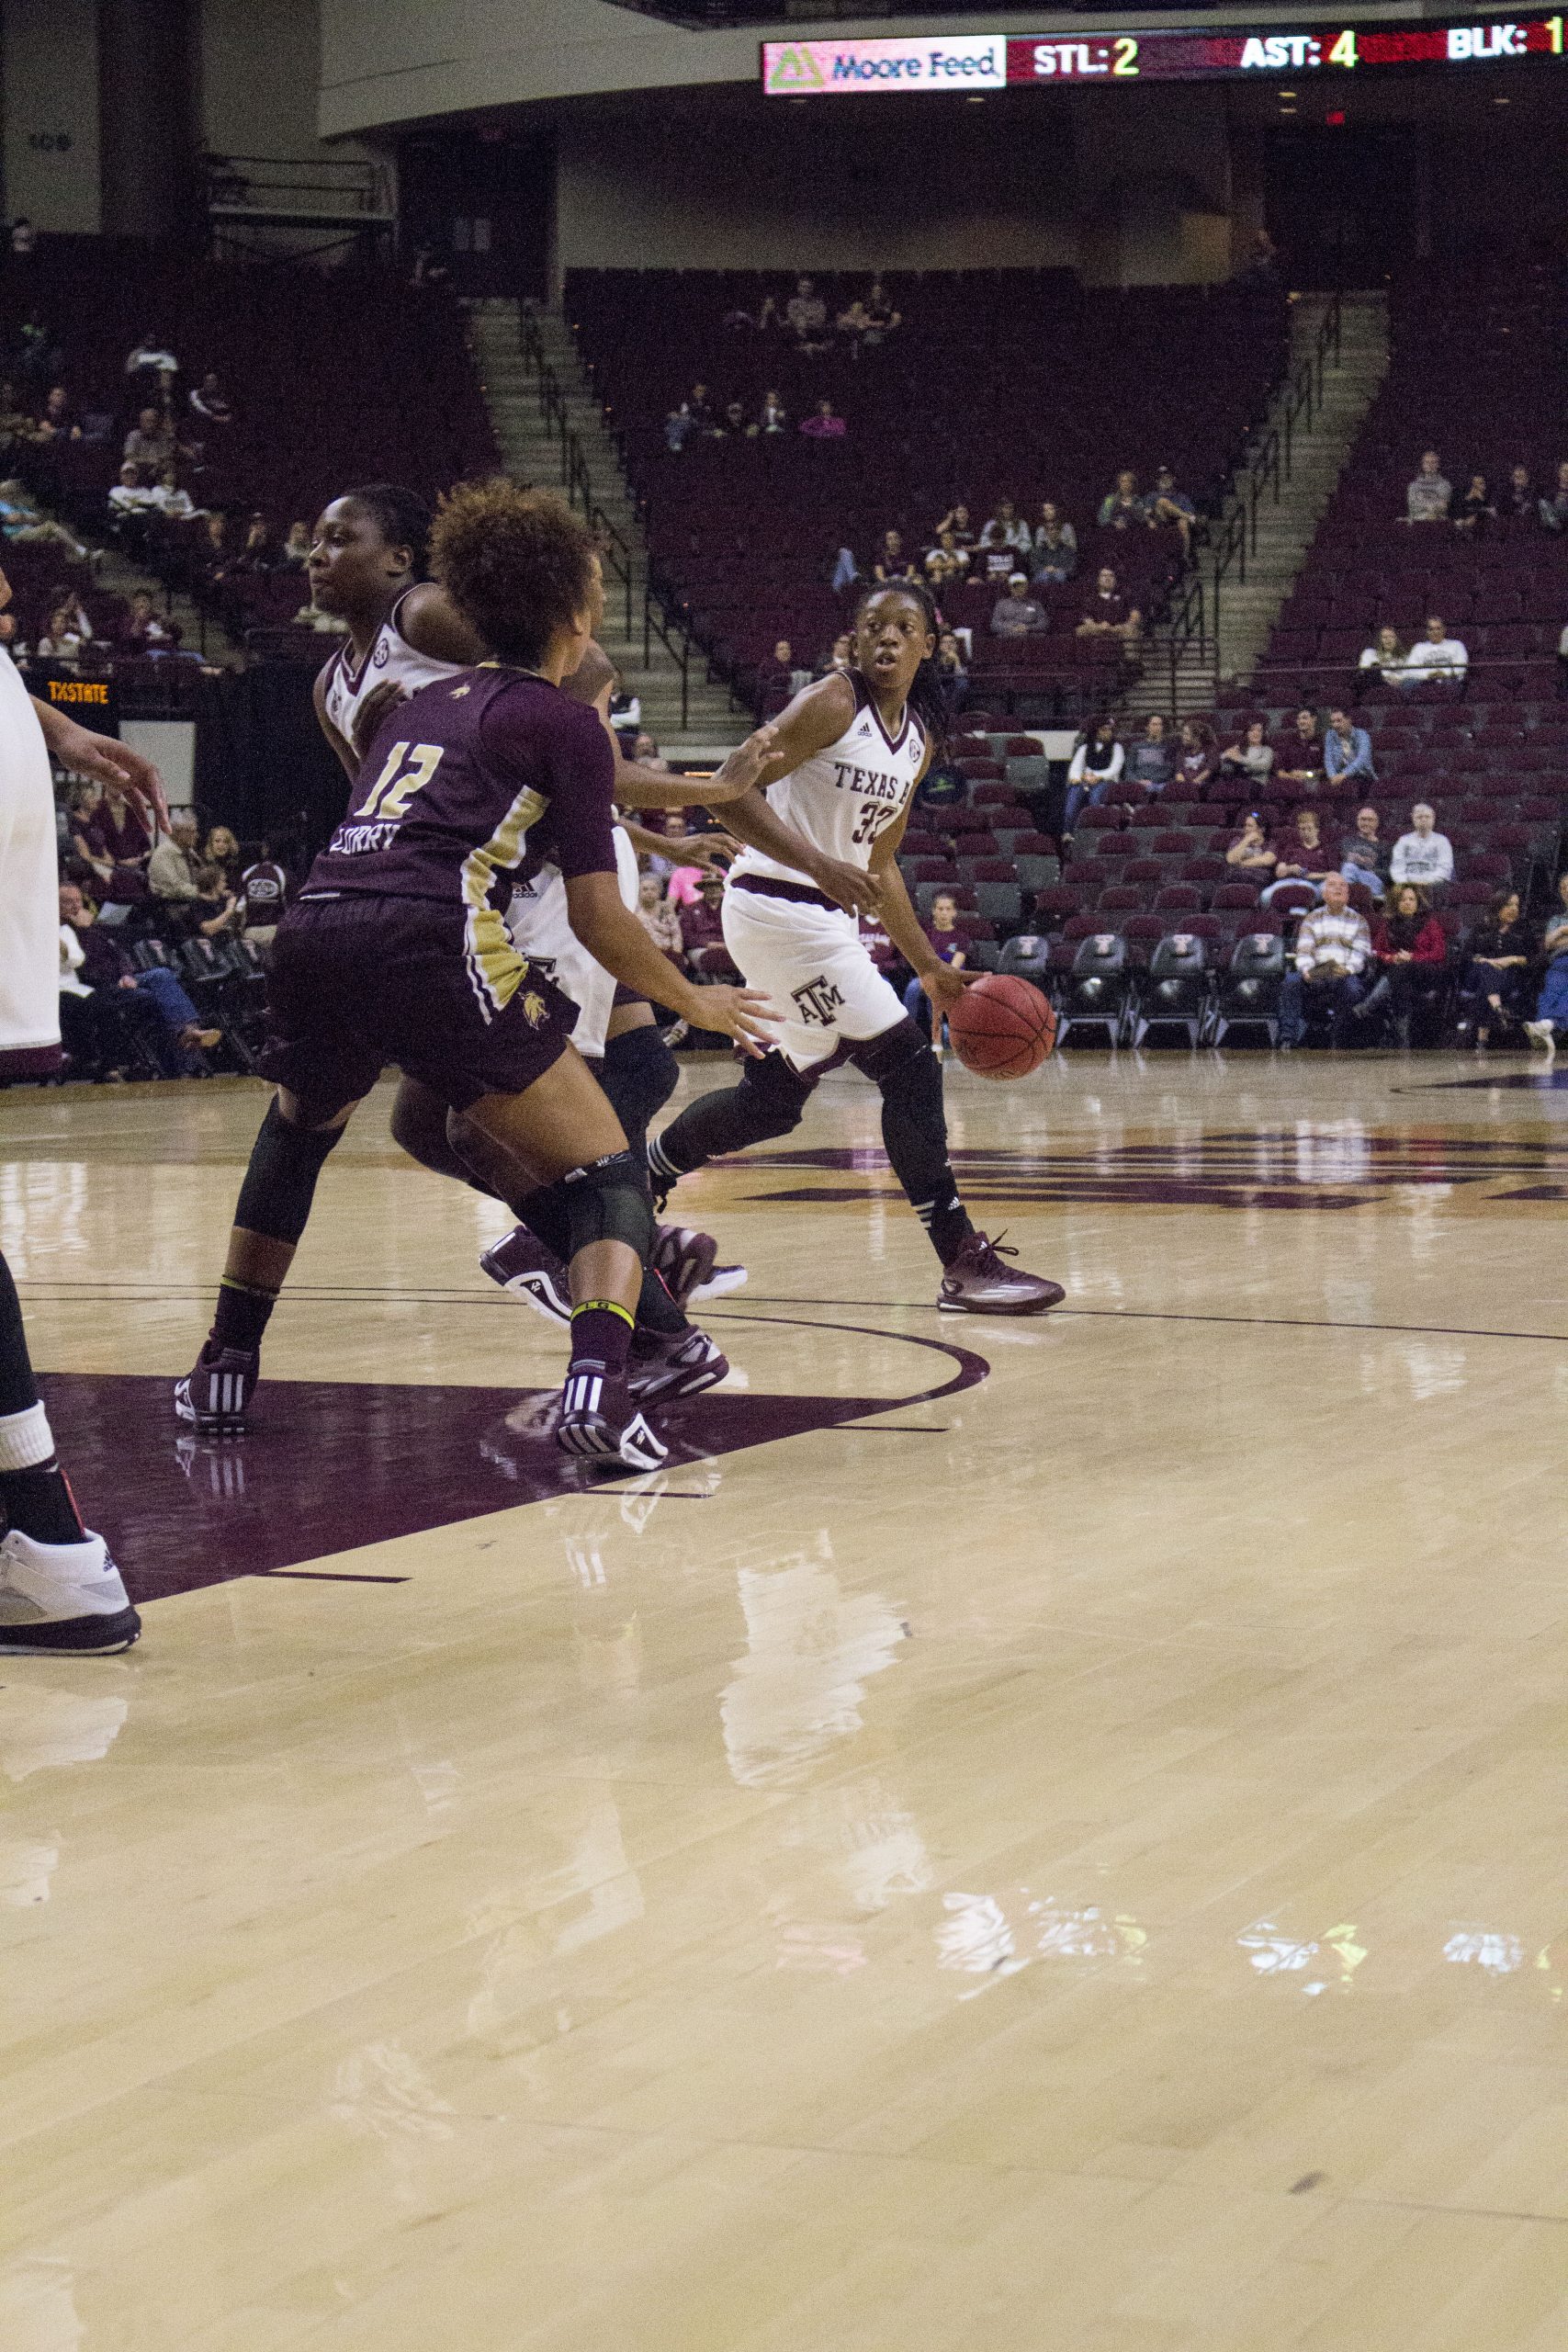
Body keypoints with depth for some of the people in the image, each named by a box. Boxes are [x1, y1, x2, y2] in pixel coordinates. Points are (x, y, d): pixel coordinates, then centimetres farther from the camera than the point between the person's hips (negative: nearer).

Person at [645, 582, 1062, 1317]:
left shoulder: (919, 739, 12)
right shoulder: (830, 705, -13)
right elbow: (735, 794, -19)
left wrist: (930, 967, 17)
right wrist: (823, 867, -29)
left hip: (823, 916, 9)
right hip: (776, 905, -9)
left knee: (774, 1098, 16)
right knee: (908, 1066, -12)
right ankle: (964, 1265, -8)